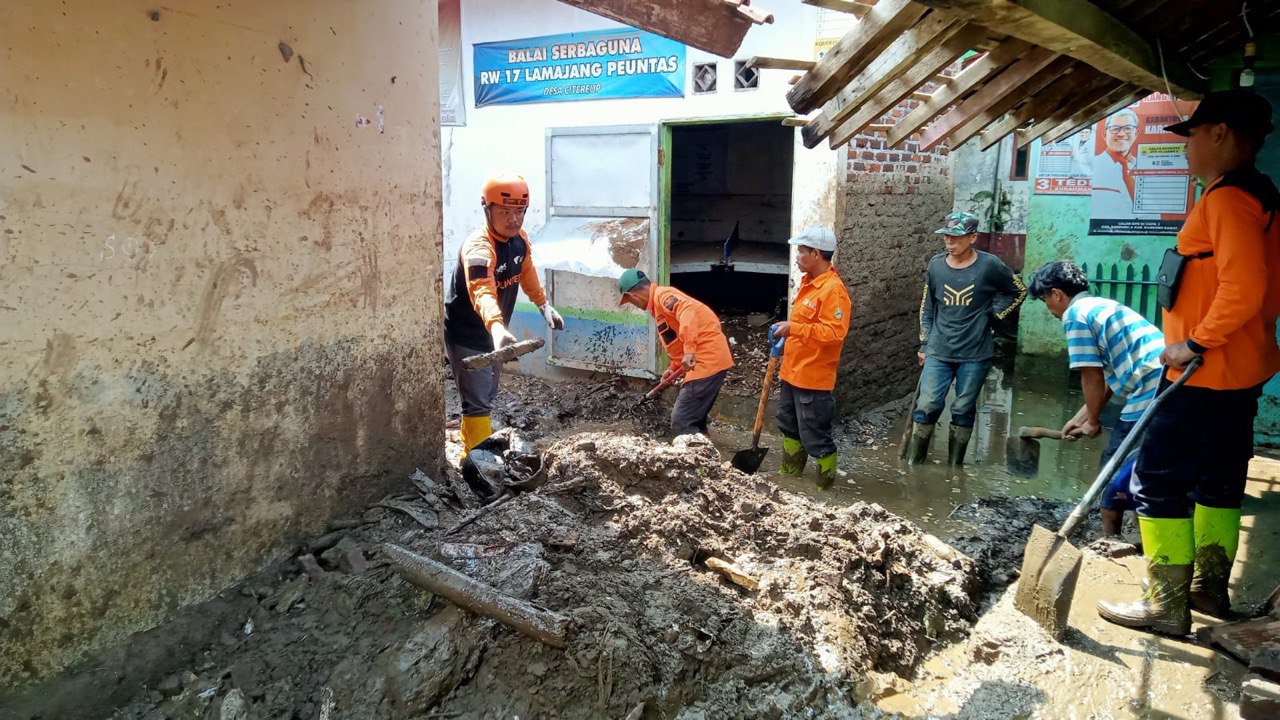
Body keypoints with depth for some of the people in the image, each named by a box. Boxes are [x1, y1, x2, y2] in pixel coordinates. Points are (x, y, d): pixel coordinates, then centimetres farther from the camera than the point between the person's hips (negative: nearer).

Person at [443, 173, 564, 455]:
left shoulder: (520, 238, -4)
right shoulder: (478, 248, -31)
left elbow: (527, 273, 16)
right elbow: (482, 293, -48)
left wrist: (544, 306, 19)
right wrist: (497, 328, -65)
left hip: (493, 333, 9)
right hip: (466, 334, -9)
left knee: (487, 396, 21)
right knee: (477, 402, -8)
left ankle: (472, 450, 38)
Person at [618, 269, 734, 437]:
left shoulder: (663, 295, -8)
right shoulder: (657, 305, 23)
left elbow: (688, 311, -28)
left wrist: (689, 351, -35)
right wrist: (674, 368, 18)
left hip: (707, 360, -10)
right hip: (708, 361, 10)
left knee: (681, 423, -11)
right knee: (694, 421, 15)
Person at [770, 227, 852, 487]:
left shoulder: (833, 290, -21)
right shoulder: (809, 282, 10)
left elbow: (834, 332, -28)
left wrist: (794, 329, -28)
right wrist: (787, 329, 10)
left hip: (813, 379, -10)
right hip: (792, 373, 10)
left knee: (815, 437, 0)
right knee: (789, 426, 24)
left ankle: (826, 484, 16)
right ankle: (790, 472, 41)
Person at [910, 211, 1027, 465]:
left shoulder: (990, 265, -6)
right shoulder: (936, 264, 2)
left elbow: (1019, 291, 10)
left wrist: (994, 313, -1)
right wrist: (924, 345, 11)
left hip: (975, 355, -1)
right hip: (939, 353, 2)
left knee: (964, 411, 7)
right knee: (926, 406, -5)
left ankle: (955, 465, 19)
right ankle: (913, 462, 5)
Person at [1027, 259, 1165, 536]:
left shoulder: (1075, 314, -5)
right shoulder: (1104, 305, 23)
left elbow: (1092, 377, -6)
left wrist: (1092, 421, 9)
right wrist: (1081, 417, 30)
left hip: (1149, 395, -9)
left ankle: (1109, 538, 17)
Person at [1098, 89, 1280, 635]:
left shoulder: (1228, 198, -18)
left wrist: (1195, 342, -19)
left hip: (1207, 375, -11)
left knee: (1155, 483, -4)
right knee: (1218, 481, 19)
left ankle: (1167, 605, 3)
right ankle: (1210, 588, 31)